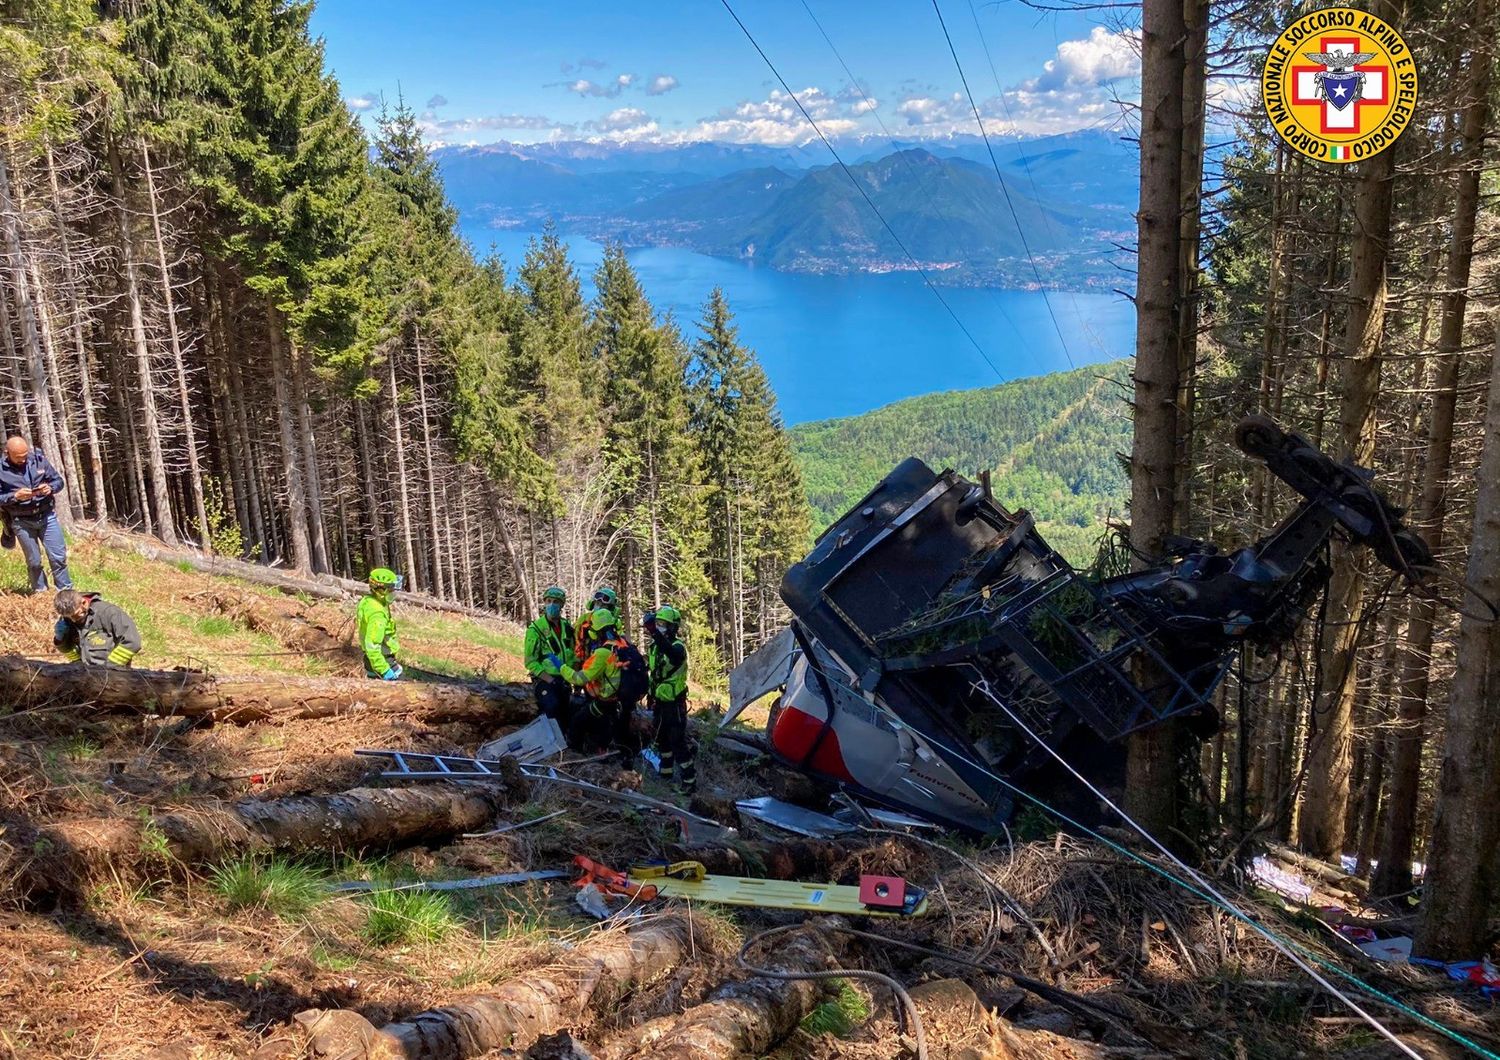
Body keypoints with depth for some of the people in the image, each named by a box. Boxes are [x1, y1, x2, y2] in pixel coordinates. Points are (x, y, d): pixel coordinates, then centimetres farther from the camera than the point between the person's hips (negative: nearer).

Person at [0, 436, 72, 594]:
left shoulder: (39, 459, -3)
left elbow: (58, 481, 5)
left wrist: (50, 488, -16)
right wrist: (15, 496, -22)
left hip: (47, 516, 1)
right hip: (22, 521, -1)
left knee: (59, 557, 2)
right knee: (34, 562, 9)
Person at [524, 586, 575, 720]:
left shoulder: (567, 627, 7)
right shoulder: (535, 629, -10)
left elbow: (573, 654, 15)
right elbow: (530, 662, -12)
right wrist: (550, 680, -18)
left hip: (563, 680, 6)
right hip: (544, 680, -6)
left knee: (565, 715, 8)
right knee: (552, 709, -26)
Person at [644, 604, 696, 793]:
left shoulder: (678, 646, -18)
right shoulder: (654, 646, 6)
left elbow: (673, 654, -45)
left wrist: (655, 632, -56)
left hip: (674, 702, -8)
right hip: (659, 701, 8)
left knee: (679, 742, -9)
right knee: (662, 740, 21)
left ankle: (689, 782, -4)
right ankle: (666, 775, 36)